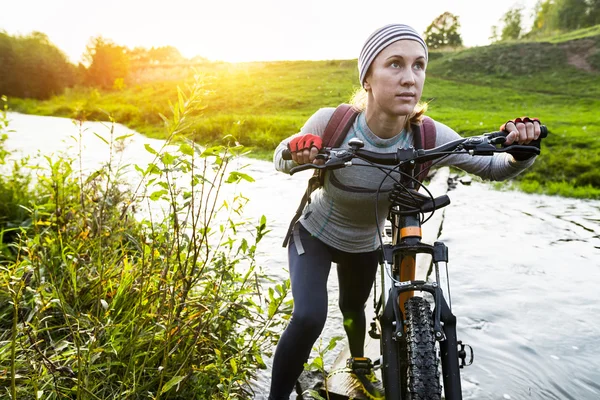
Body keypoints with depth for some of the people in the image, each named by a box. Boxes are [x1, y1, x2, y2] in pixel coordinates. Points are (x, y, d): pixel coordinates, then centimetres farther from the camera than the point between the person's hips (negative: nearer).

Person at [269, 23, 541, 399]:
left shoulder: (430, 137, -26)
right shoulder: (332, 122, -31)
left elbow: (495, 168, -12)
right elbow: (282, 160, -14)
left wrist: (520, 149, -35)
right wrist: (295, 152, -38)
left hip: (365, 245, 3)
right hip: (314, 233, -2)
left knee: (354, 308, 27)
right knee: (309, 319, -25)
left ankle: (359, 364, 60)